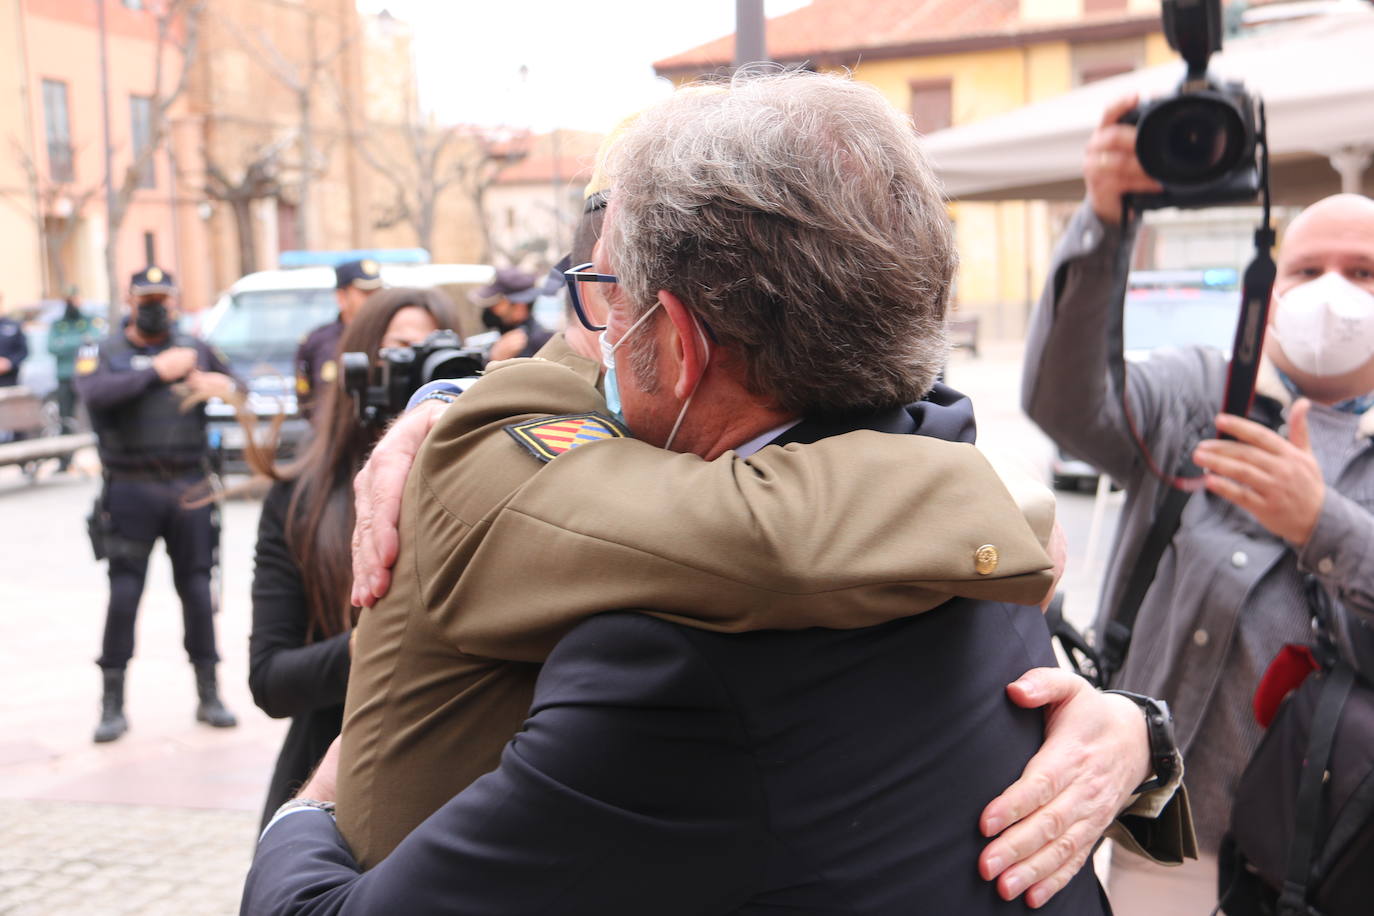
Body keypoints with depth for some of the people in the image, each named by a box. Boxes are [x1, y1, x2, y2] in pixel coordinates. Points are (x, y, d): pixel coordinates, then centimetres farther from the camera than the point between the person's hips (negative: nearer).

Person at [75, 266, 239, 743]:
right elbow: (95, 394, -15)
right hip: (132, 490, -2)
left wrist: (223, 386, -7)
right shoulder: (102, 352, 5)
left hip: (190, 489, 2)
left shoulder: (194, 349, 13)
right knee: (124, 593, -3)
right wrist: (156, 371, -16)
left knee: (197, 591, 5)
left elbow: (241, 389, 15)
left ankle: (209, 695, 14)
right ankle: (113, 702, 7)